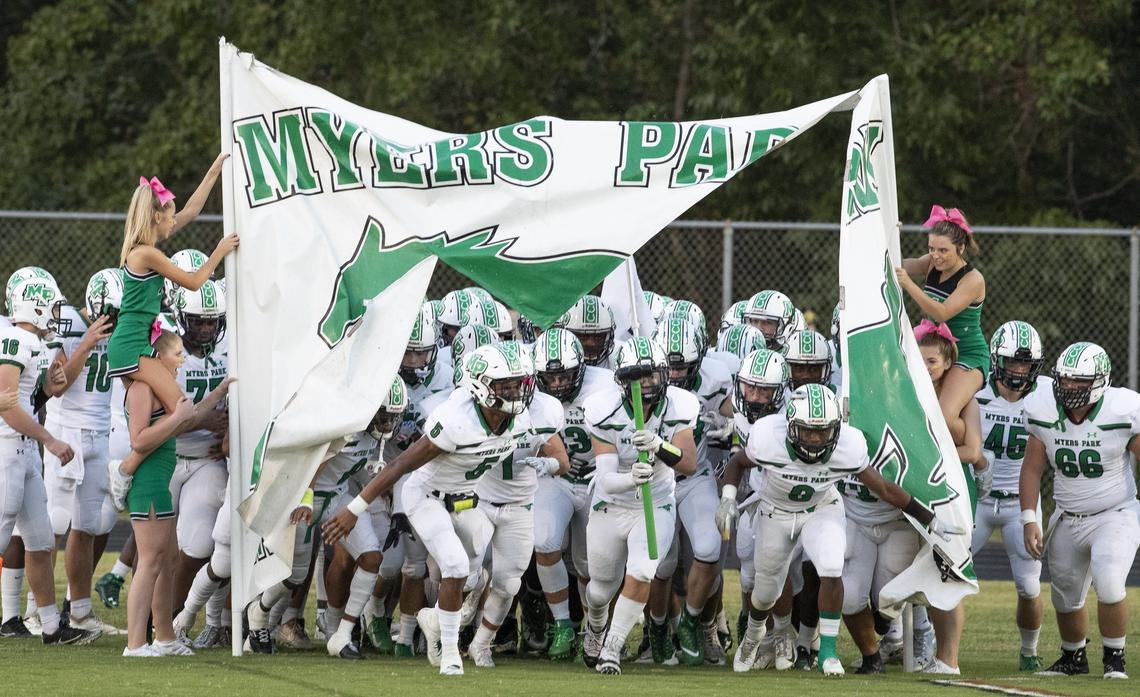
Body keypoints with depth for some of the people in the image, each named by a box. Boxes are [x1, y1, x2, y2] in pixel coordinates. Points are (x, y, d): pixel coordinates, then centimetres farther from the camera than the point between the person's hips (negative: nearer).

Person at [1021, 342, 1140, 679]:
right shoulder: (1044, 412, -10)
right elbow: (1032, 468, 1)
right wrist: (1029, 519, -5)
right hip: (1067, 521, 4)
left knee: (1108, 585, -25)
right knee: (1066, 598, 15)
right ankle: (1073, 657, 42)